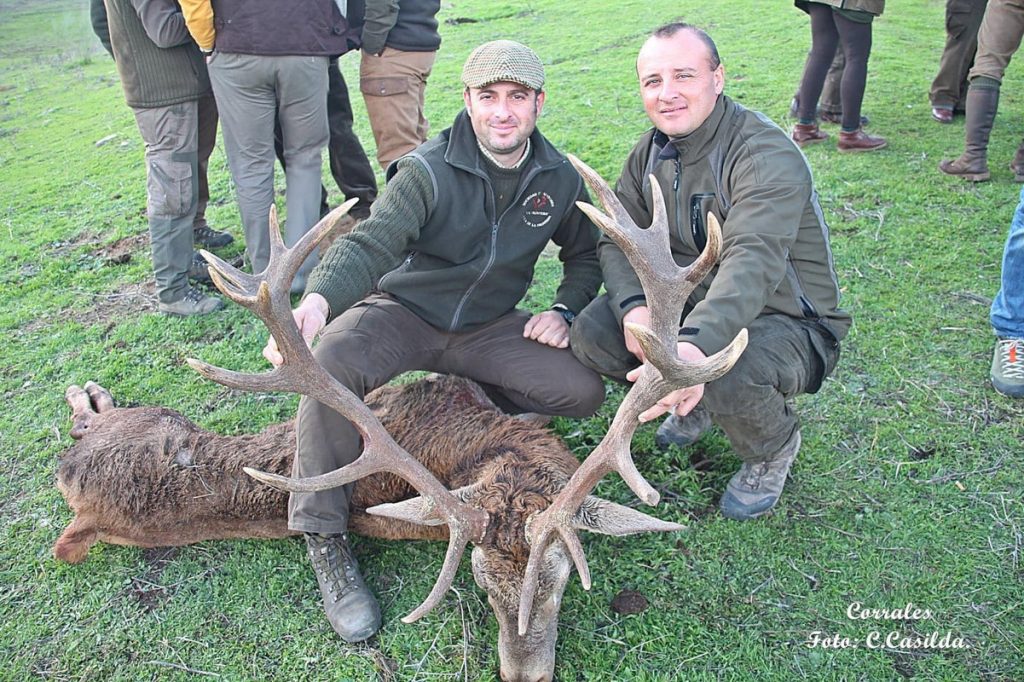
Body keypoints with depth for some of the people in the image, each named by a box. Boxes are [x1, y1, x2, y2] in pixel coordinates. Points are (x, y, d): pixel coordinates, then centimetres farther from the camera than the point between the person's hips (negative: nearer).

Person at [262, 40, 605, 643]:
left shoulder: (560, 180, -2)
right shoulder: (429, 171, -17)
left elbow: (585, 253, 14)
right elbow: (371, 242, -32)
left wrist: (565, 311, -5)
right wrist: (317, 301, -51)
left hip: (489, 327, 4)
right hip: (402, 311, -3)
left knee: (584, 392, -15)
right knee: (331, 364, -33)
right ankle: (325, 541, -20)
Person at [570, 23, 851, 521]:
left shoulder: (768, 156, -24)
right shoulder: (651, 152, 1)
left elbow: (753, 263, -41)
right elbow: (616, 238, -5)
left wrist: (695, 344, -59)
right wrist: (634, 307, -27)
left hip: (786, 323, -6)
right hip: (690, 306, 6)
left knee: (727, 374, -38)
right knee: (590, 332, -14)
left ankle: (774, 447, 1)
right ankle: (692, 403, 13)